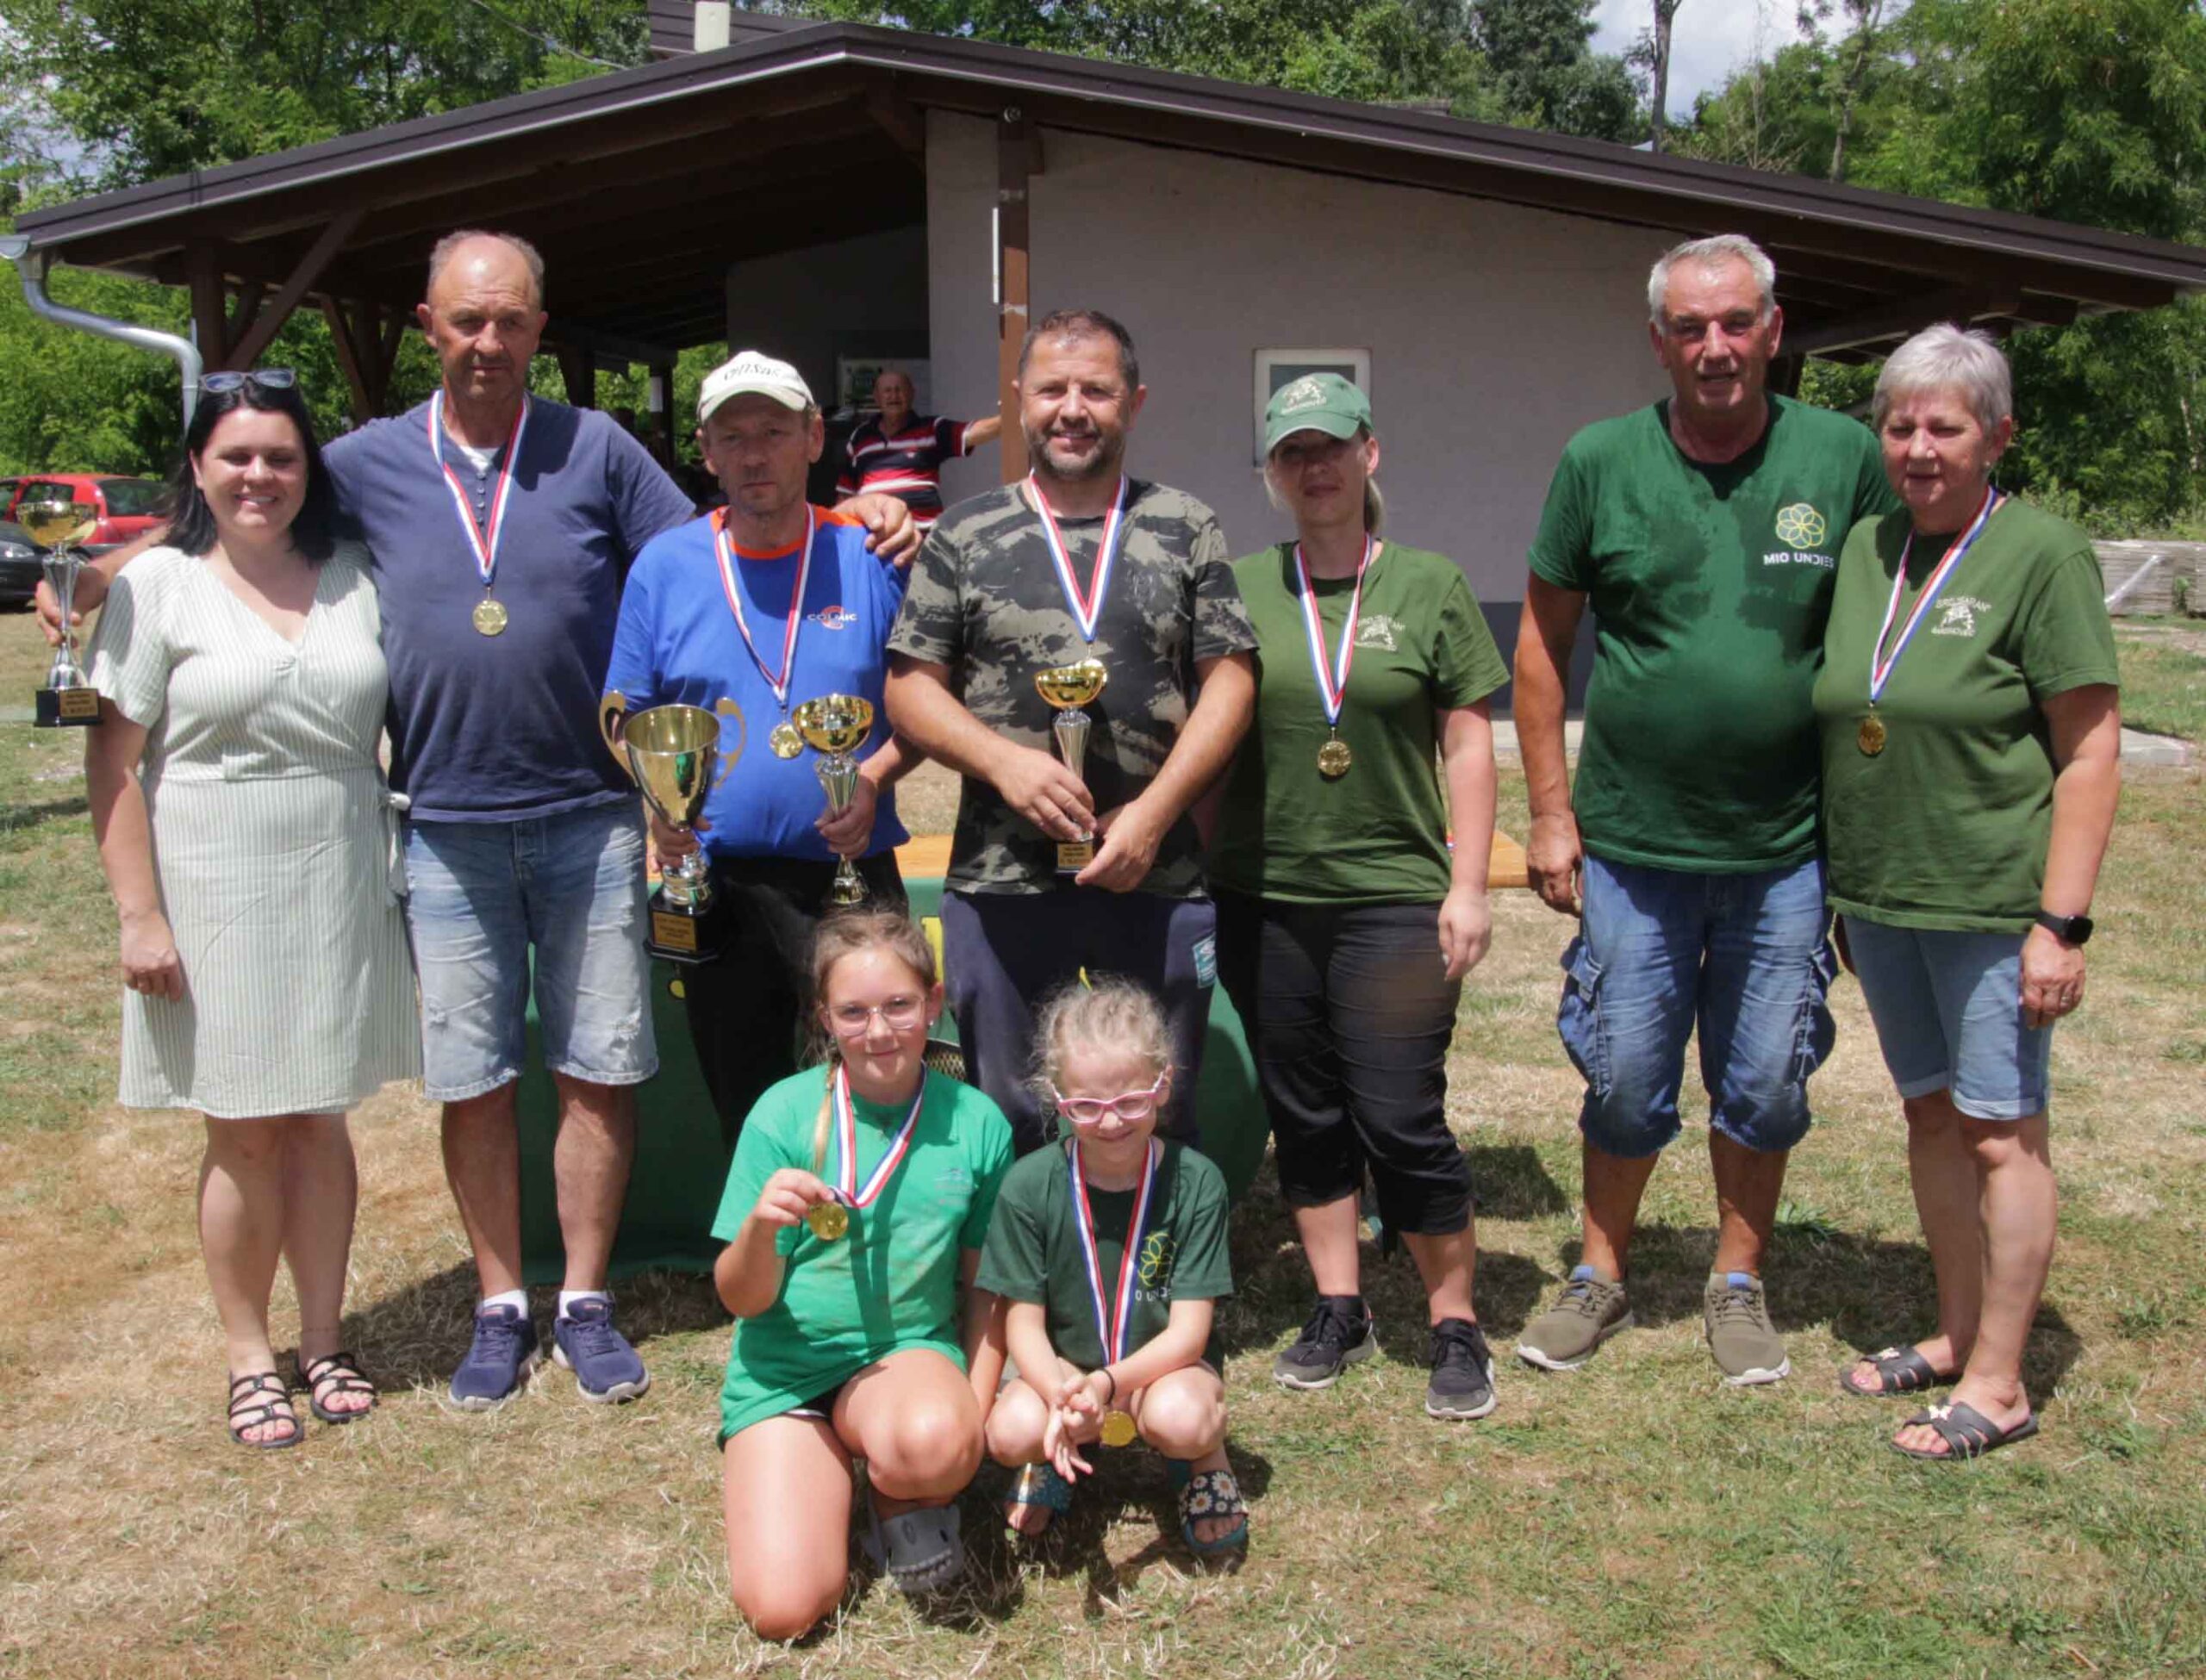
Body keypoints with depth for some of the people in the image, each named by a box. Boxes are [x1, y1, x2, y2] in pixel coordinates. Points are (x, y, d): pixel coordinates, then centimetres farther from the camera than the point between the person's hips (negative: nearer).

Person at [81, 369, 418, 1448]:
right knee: (244, 1131, 5)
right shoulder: (158, 585, -2)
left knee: (320, 1117, 10)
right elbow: (114, 760, -5)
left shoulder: (353, 577, 7)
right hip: (216, 891, -2)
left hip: (340, 884, 3)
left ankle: (324, 1341, 23)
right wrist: (140, 914, -10)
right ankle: (249, 1358, 20)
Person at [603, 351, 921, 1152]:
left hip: (851, 871, -1)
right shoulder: (664, 565, 3)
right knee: (747, 1116, 15)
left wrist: (875, 778, -15)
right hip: (716, 882, 2)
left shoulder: (872, 557, 0)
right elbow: (627, 717, 7)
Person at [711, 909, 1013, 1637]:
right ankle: (836, 1466, 15)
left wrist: (973, 1413, -5)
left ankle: (900, 1495, 2)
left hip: (910, 1351, 0)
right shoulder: (785, 1113, -10)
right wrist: (761, 1226, -28)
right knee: (785, 1606, -17)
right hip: (786, 1367, 0)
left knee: (936, 1444, -36)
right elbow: (743, 1300, -7)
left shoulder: (977, 1122, -4)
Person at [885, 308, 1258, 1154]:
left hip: (1158, 884, 0)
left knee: (1160, 1124, 12)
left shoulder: (1185, 529, 6)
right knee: (1008, 1129, 11)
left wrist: (1153, 811, -11)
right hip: (1000, 885, 0)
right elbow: (909, 688, 4)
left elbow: (1228, 682, 1)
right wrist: (1005, 762, -14)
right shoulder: (964, 536, 6)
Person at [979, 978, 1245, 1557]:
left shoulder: (1195, 1182, -14)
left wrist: (1108, 1384, -33)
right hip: (1063, 1370, 1)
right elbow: (1024, 1323, -9)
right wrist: (1061, 1399, -30)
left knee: (1180, 1419, -35)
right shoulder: (1029, 1187, -11)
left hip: (1163, 1366, -1)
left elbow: (1188, 1331, -15)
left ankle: (1206, 1459, 4)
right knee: (1011, 1431, -30)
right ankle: (1051, 1459, 8)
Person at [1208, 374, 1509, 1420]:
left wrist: (1468, 884, -2)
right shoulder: (1239, 589, 6)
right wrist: (1193, 869, 4)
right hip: (1263, 895, 3)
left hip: (1394, 898, -2)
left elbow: (1467, 744, 3)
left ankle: (1455, 1326, 14)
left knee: (1402, 1119, -3)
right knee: (1302, 1115, 11)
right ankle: (1339, 1311, 26)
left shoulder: (1429, 586, 2)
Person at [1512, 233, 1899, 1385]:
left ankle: (1738, 1286, 31)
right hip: (1632, 842, 0)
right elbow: (1541, 643, 3)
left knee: (1766, 1084, 11)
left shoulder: (1844, 460, -3)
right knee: (1625, 1081, 10)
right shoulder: (1601, 462, -3)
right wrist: (1550, 812, 0)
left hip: (1787, 847, 0)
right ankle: (1601, 1278, 30)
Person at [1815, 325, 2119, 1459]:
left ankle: (1998, 1385, 12)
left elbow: (2090, 750, -11)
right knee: (1930, 1113, 16)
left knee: (2000, 1131, 1)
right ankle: (1956, 1334, 31)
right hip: (1877, 896, 6)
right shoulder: (1864, 548, 7)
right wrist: (1834, 889, 13)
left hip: (1991, 901, -6)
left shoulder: (2041, 555, -10)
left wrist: (2062, 922, -16)